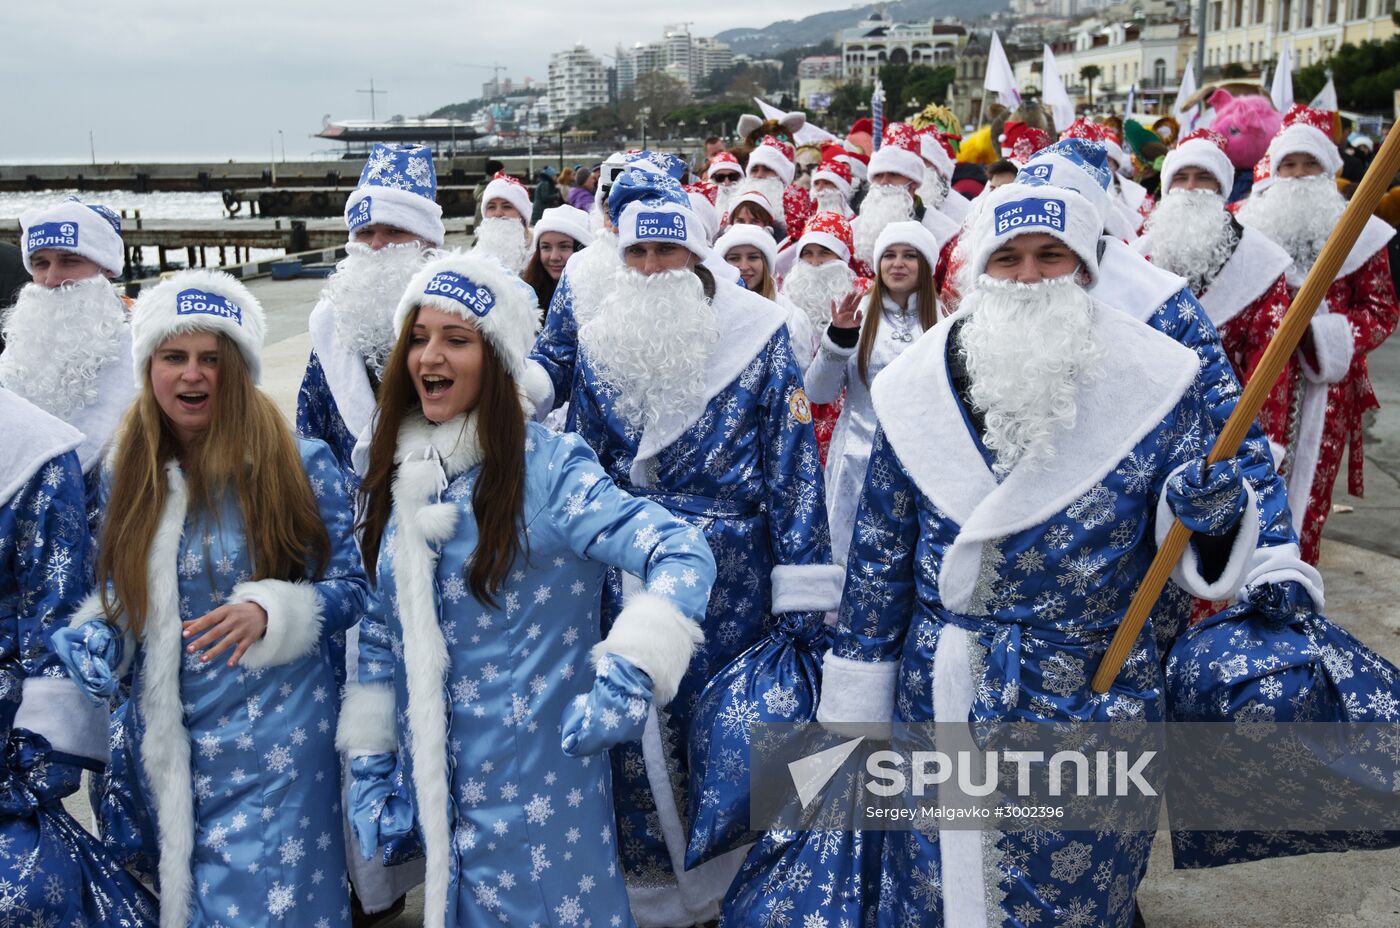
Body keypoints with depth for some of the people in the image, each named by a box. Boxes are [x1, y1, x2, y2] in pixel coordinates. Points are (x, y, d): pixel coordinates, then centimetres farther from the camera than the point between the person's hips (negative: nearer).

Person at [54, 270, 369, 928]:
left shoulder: (301, 464, -11)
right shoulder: (128, 475, 3)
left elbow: (351, 587, -7)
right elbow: (119, 595, 14)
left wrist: (267, 613, -25)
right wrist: (94, 639, -7)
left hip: (273, 745, -4)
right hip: (161, 744, 5)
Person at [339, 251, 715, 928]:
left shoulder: (547, 466, -15)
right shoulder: (398, 478, 3)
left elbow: (682, 556, -23)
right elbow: (381, 634, 11)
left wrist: (625, 681, -33)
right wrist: (370, 759, 9)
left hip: (539, 784, -5)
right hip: (433, 787, 6)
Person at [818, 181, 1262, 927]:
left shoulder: (1156, 383, -7)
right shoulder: (916, 388, -4)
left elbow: (1201, 564, -1)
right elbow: (878, 557, 3)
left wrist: (1214, 519, -25)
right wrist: (855, 704, 5)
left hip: (1094, 702, -1)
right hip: (940, 699, 1)